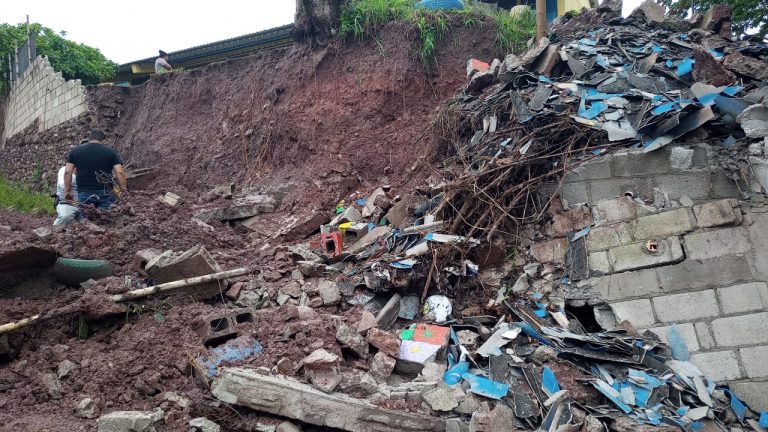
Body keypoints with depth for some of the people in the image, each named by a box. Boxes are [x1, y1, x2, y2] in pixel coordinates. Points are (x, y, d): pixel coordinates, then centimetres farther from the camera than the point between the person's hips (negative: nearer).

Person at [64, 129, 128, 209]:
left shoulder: (75, 151, 8)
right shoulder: (110, 152, 3)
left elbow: (67, 172, 2)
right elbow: (120, 172, -6)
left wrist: (67, 191, 7)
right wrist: (124, 190, 1)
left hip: (84, 194, 1)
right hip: (105, 193, -1)